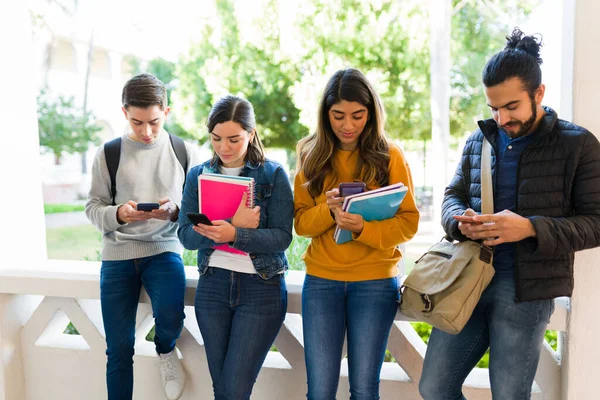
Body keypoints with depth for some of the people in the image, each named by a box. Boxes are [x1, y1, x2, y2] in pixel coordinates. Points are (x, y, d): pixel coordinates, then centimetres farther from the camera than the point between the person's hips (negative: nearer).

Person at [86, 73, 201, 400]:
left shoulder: (185, 152, 1)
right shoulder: (108, 153, 1)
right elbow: (93, 207, 3)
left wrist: (175, 211, -19)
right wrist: (118, 214, -18)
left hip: (164, 250, -1)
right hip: (117, 254, 1)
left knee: (170, 317, -25)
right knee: (119, 350, 4)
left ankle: (165, 350, 12)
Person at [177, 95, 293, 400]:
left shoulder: (273, 175, -4)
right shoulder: (198, 175, 5)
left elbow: (282, 237, -13)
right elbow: (186, 235, -5)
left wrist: (234, 235, -29)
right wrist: (233, 224, -20)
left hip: (261, 286, -3)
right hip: (212, 285, 3)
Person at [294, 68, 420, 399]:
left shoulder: (389, 155, -2)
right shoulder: (312, 155, 3)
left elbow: (408, 223, -5)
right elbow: (301, 222, 1)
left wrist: (363, 228, -23)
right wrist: (328, 210, -20)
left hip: (375, 281, -1)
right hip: (320, 280, 2)